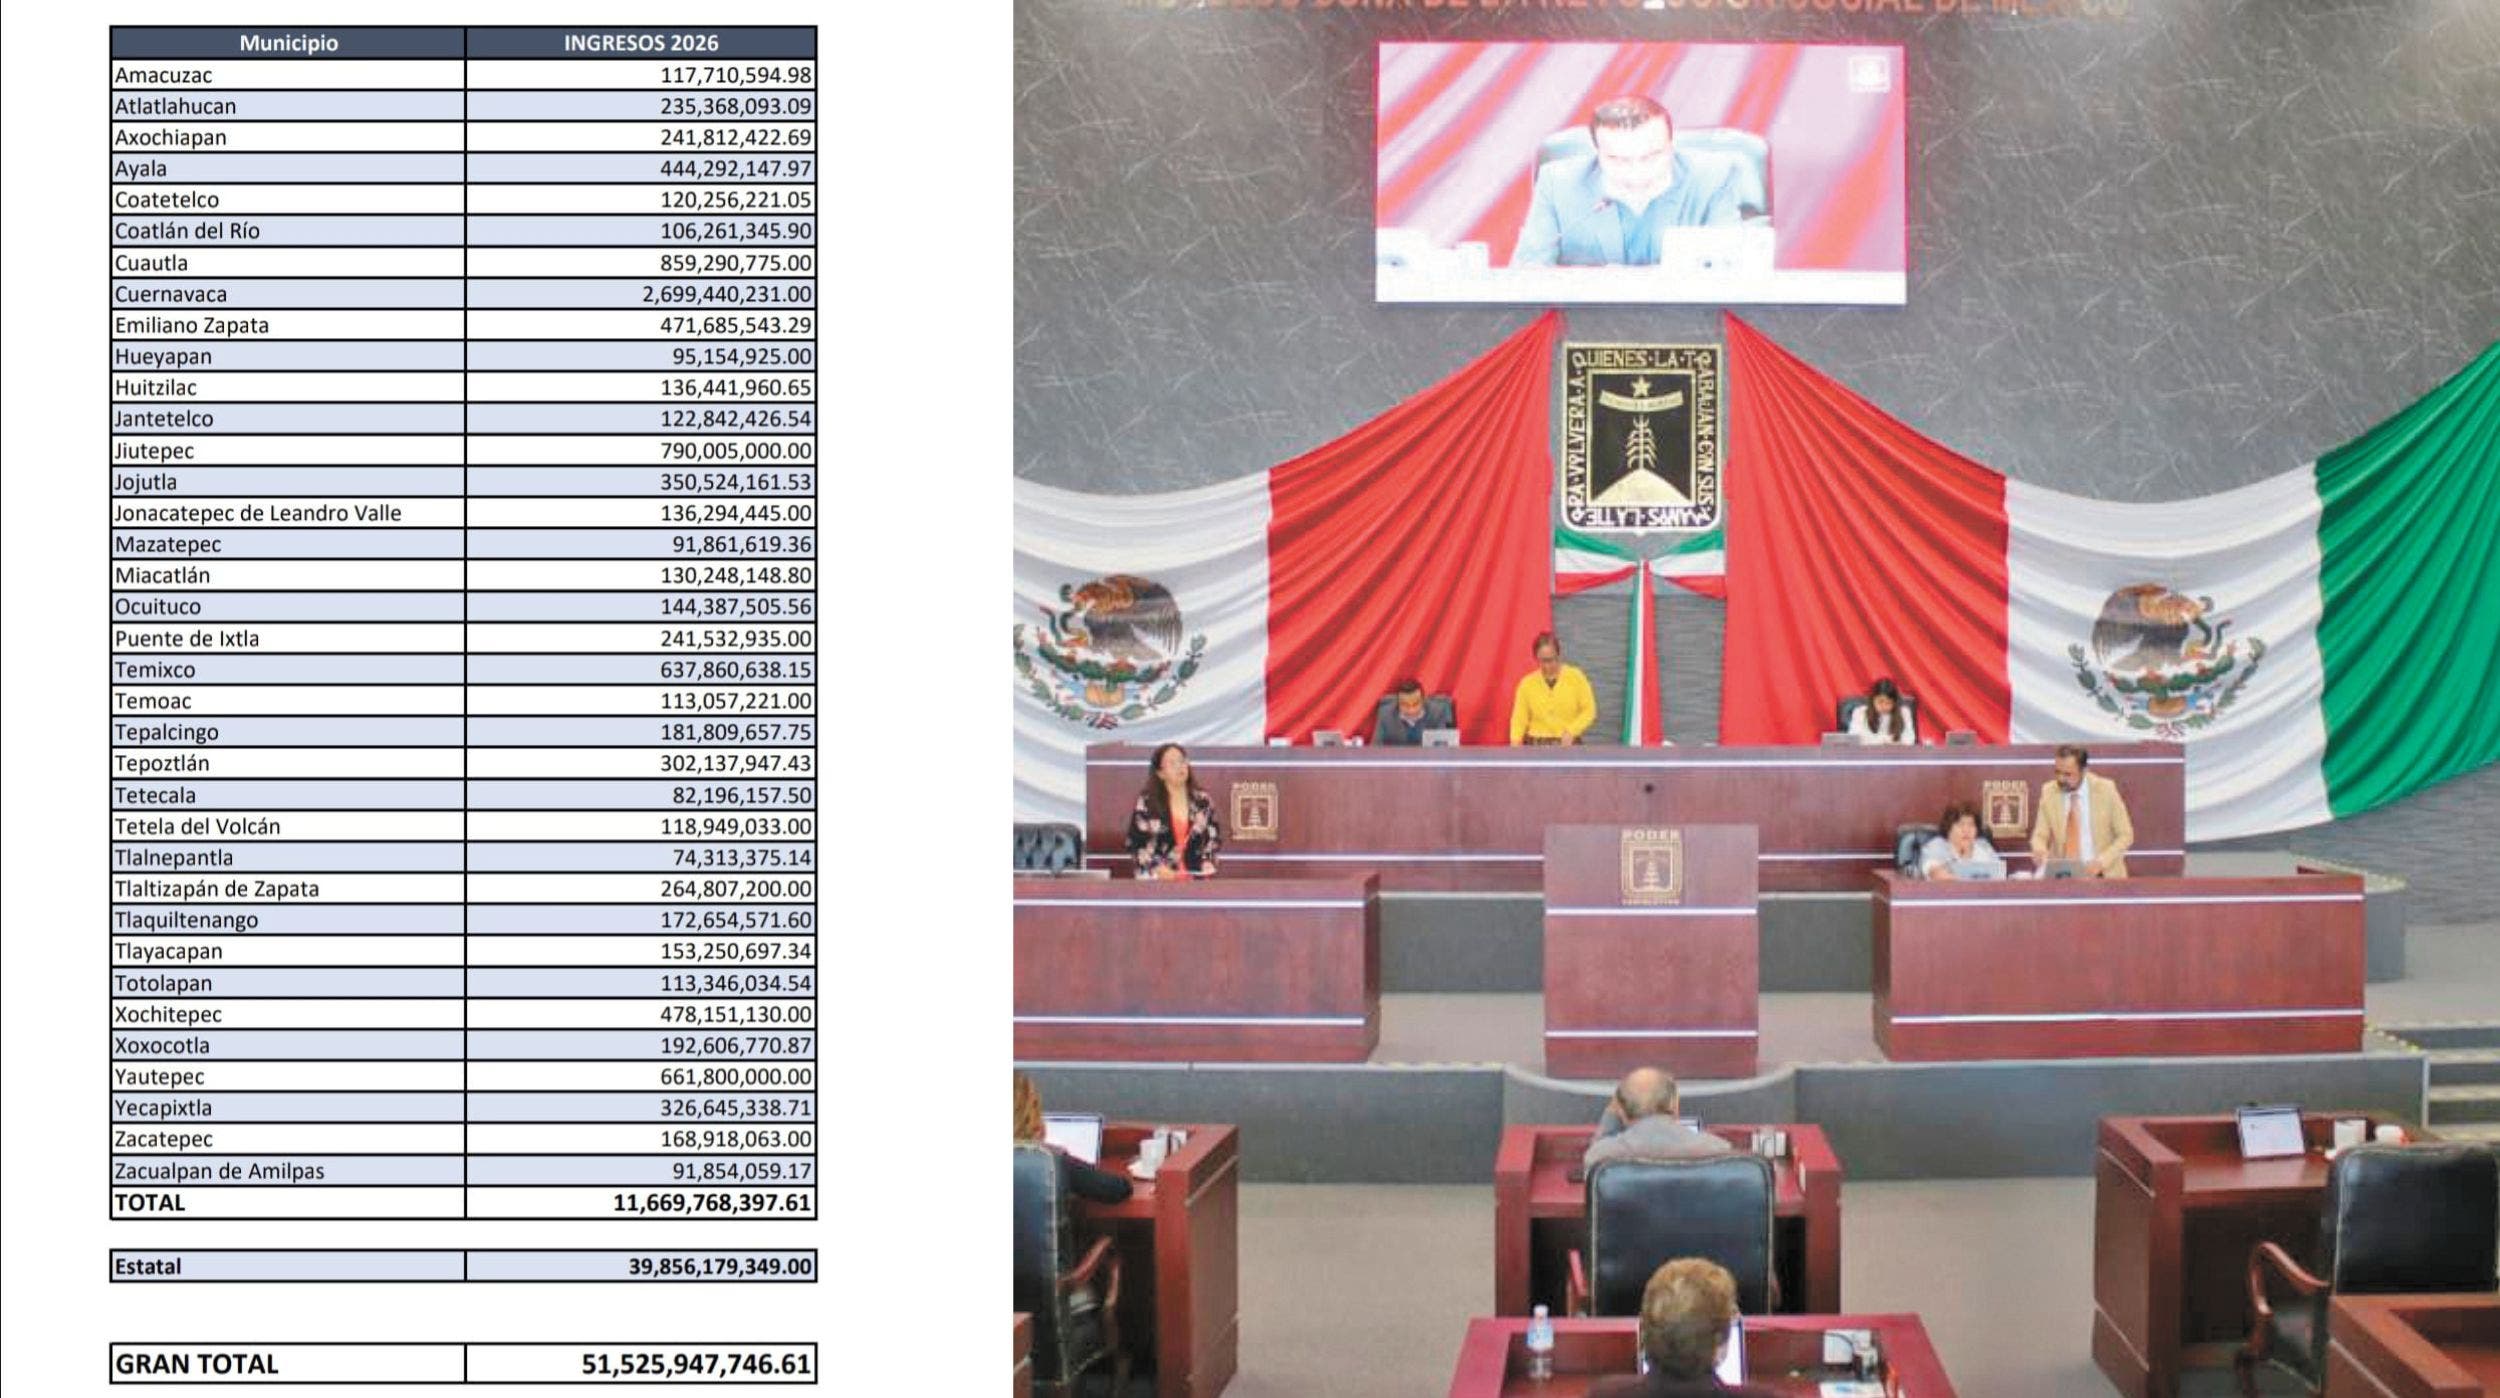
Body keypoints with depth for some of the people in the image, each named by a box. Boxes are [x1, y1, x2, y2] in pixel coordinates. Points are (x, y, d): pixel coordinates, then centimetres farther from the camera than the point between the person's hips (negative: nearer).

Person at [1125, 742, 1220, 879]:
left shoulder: (1202, 801, 6)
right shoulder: (1147, 802, -4)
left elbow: (1214, 836, 15)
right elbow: (1134, 843, -2)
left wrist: (1208, 861, -2)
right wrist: (1156, 867, -14)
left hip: (1195, 879, 3)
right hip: (1157, 881, -3)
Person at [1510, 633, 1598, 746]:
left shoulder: (1575, 677, 1)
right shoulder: (1527, 683, 3)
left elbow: (1589, 711, 3)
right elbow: (1519, 718, 3)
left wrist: (1571, 731, -11)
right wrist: (1515, 742, -13)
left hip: (1568, 745, 0)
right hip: (1537, 747, 1)